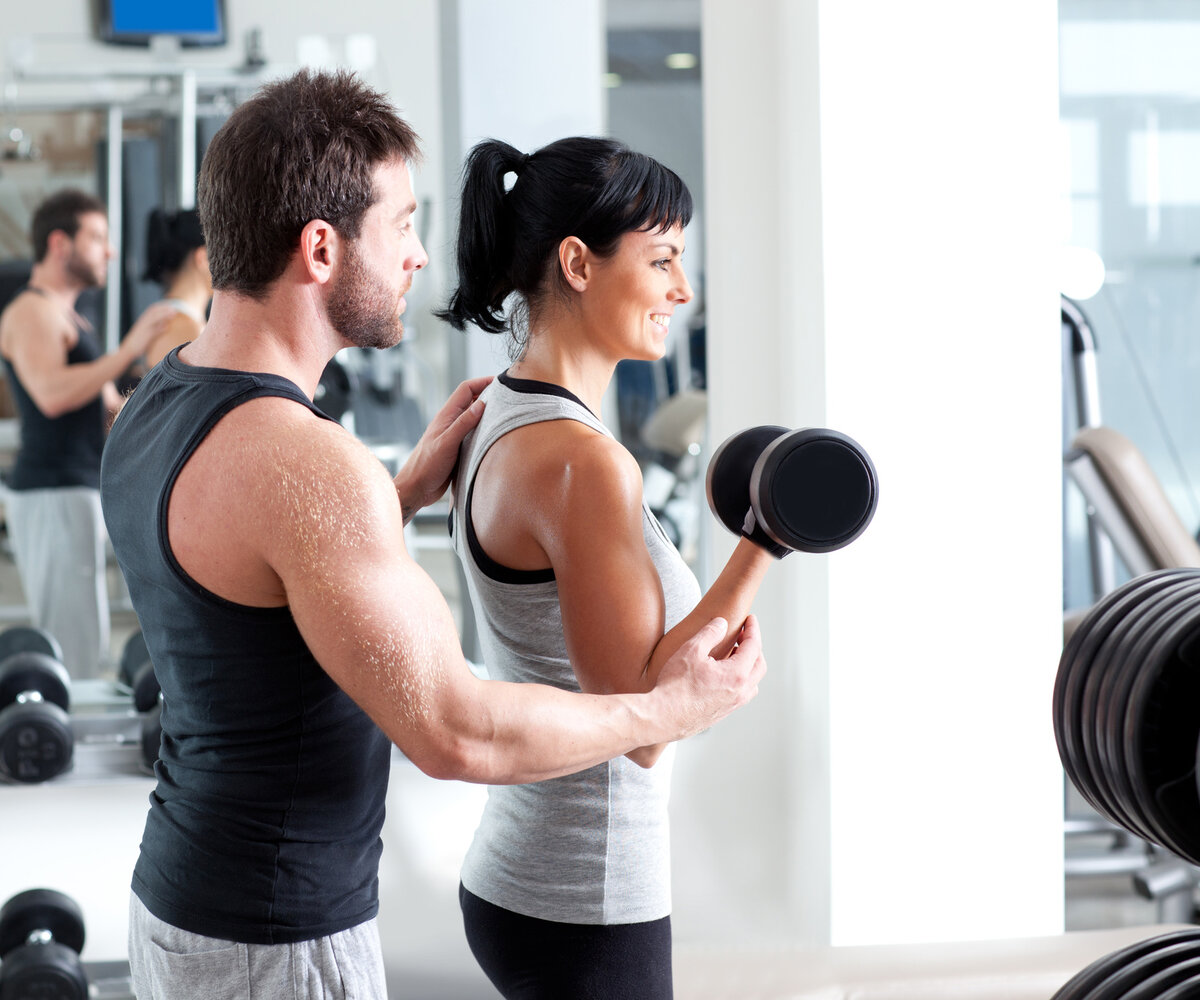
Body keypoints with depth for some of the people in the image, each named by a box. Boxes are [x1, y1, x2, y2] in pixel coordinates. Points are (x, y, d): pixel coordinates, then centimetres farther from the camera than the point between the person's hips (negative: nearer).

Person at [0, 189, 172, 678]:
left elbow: (110, 407, 25)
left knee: (78, 640, 12)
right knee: (77, 647, -12)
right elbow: (53, 395, -28)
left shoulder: (66, 316, 21)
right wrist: (128, 350, -26)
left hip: (74, 494, 10)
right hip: (52, 496, -10)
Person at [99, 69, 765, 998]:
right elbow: (455, 731, -25)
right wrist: (674, 708, -11)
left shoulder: (153, 408, 3)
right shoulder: (304, 462, -26)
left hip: (179, 894, 9)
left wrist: (410, 489, 15)